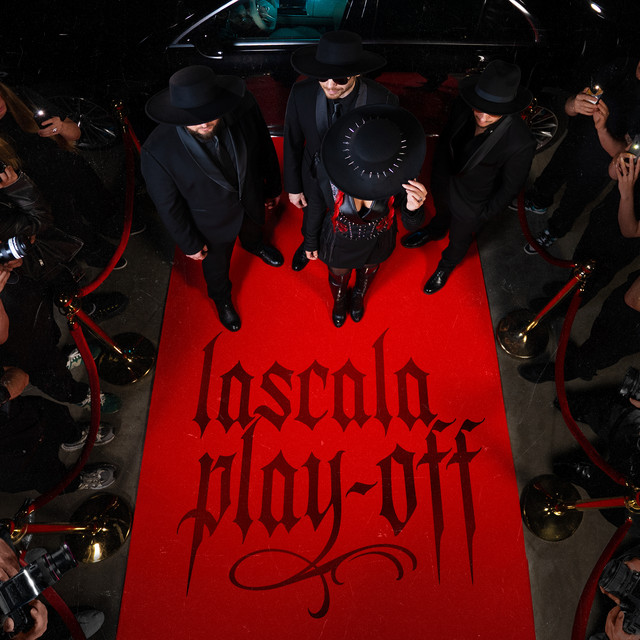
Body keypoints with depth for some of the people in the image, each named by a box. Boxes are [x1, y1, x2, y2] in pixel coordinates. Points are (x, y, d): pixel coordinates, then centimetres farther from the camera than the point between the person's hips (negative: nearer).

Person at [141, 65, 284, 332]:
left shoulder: (244, 107, -30)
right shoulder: (158, 150, -37)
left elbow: (265, 148, -10)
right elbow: (168, 204, -20)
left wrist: (273, 187, 5)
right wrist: (189, 243, -8)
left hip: (251, 199, 3)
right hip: (214, 222, -2)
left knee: (253, 230, 37)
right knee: (216, 265, 27)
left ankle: (253, 244, 76)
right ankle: (221, 298, 61)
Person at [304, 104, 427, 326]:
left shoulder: (401, 174, -35)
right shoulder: (329, 167, -37)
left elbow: (411, 224, -22)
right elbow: (316, 205, -16)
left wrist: (413, 208, -47)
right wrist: (311, 241, 1)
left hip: (376, 243, 2)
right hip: (339, 244, -1)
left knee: (368, 272, 35)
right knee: (338, 277, 31)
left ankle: (359, 297, 73)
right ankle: (339, 301, 70)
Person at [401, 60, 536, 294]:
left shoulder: (520, 144, -37)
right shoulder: (463, 106, -26)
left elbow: (511, 185, -19)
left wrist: (486, 214, -8)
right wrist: (437, 170, 9)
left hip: (472, 204, -3)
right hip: (443, 180, 3)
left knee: (459, 239, 25)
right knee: (441, 212, 35)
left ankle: (447, 265, 59)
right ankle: (434, 232, 71)